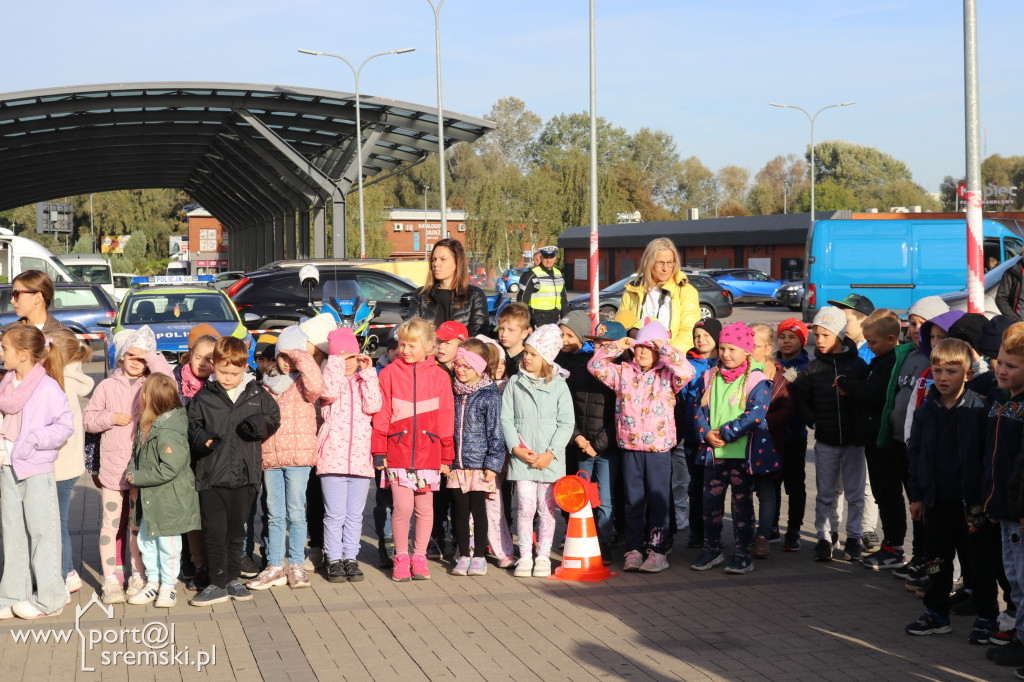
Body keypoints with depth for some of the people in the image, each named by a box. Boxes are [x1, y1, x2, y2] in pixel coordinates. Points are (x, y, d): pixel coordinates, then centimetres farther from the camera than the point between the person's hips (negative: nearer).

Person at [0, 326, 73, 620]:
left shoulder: (48, 388, -14)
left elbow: (65, 426, -13)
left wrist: (33, 440, -21)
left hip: (37, 469, -7)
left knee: (41, 531, 0)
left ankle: (48, 598, 8)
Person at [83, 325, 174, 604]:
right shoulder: (107, 386, 5)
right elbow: (88, 418, 6)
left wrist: (150, 354, -13)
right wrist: (110, 418, -11)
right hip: (112, 470, 0)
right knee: (111, 524, 3)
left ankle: (138, 577, 20)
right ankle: (110, 581, 9)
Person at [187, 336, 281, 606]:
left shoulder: (256, 395, 4)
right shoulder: (203, 398, 1)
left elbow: (274, 418, 14)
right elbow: (191, 429, 3)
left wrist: (260, 424, -8)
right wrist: (203, 439, -18)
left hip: (244, 475, 1)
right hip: (211, 475, -1)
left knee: (236, 531, 12)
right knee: (214, 532, 0)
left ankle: (232, 579, 25)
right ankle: (218, 584, 9)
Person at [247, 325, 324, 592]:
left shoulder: (302, 383, 0)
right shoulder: (266, 384, 14)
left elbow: (316, 386, -24)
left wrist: (300, 356, -15)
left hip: (298, 455, -4)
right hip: (270, 457, 4)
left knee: (296, 513, 0)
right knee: (275, 515, 8)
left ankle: (296, 566, 8)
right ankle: (275, 567, 13)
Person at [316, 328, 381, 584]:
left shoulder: (365, 381, 12)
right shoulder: (330, 378, 5)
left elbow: (373, 406, -6)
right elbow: (329, 392, -19)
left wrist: (367, 373, -6)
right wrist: (336, 361, -12)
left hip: (360, 456, 3)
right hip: (332, 456, -2)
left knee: (354, 515, 8)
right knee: (335, 514, -1)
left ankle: (351, 558, 16)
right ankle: (334, 560, 7)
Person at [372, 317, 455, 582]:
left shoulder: (439, 376, 3)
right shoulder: (390, 373, 1)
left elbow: (446, 418, 6)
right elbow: (381, 414, 2)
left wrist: (446, 455, 6)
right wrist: (379, 450, -1)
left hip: (428, 451, 1)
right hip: (397, 451, -1)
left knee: (424, 507, 8)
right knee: (402, 506, -5)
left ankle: (419, 557, 21)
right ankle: (401, 558, 10)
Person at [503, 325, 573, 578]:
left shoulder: (559, 386, 0)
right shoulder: (515, 383, 4)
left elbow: (566, 423, -2)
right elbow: (505, 418, 3)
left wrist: (550, 453, -10)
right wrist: (516, 448, -8)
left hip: (550, 459, 0)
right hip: (521, 456, 1)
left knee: (547, 509, 5)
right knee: (526, 508, -2)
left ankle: (543, 557, 14)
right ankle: (525, 557, 7)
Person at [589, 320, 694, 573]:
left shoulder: (667, 375, 0)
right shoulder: (623, 372, 8)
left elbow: (687, 372, -18)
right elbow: (595, 366, 4)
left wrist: (665, 348, -15)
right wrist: (617, 346, -2)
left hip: (659, 448, -3)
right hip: (630, 447, 3)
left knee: (658, 501, 2)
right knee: (632, 502, 9)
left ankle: (658, 551, 7)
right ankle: (634, 550, 15)